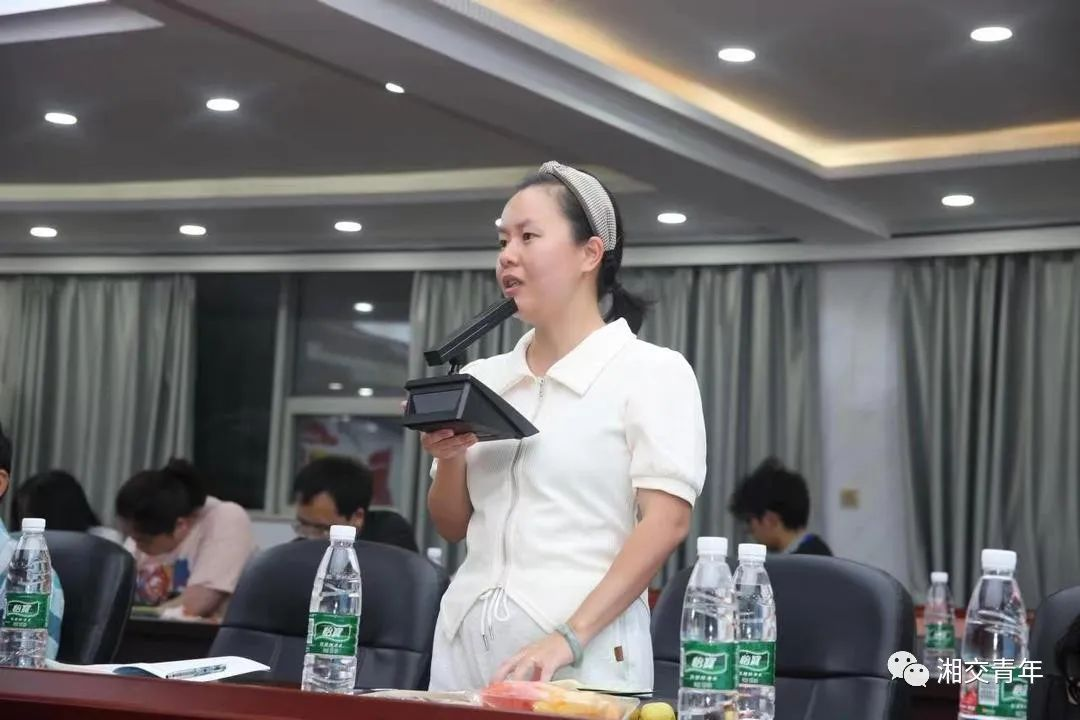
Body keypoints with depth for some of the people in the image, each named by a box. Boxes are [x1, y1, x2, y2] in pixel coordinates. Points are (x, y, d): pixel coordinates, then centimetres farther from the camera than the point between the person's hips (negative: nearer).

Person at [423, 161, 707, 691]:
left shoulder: (652, 371, -3)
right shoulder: (482, 378, 12)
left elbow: (665, 522, -12)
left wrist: (569, 639, -20)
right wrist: (449, 460, -3)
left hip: (582, 654, -5)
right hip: (466, 640, 5)